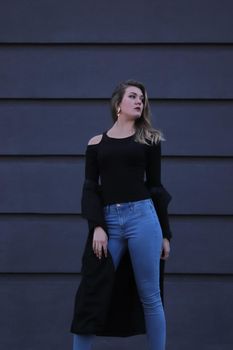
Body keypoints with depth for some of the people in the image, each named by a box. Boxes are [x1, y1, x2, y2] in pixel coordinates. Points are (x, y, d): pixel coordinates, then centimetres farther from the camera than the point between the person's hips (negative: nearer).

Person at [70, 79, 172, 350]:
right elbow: (90, 187, 4)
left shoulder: (149, 139, 10)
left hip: (143, 217, 0)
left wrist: (165, 233, 10)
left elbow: (155, 186, 11)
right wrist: (96, 226, -10)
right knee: (91, 296, 0)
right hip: (108, 221, 1)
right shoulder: (96, 143, 10)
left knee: (149, 297, 4)